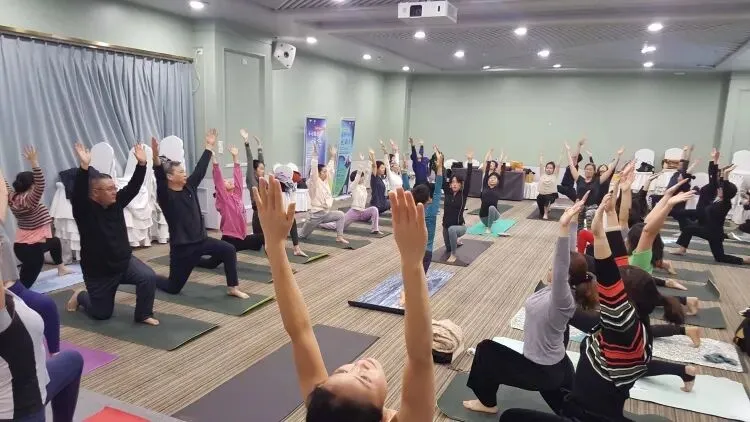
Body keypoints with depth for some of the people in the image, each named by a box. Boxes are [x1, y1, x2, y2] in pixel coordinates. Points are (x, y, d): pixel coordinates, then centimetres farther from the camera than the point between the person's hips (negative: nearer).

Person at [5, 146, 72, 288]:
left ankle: (61, 269, 53)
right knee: (25, 282, -8)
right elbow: (41, 184, -38)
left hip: (21, 244, 11)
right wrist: (34, 162, -40)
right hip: (32, 248, -11)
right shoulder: (29, 200, -24)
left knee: (55, 241, 37)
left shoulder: (12, 198, 0)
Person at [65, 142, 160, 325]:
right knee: (102, 314, 11)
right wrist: (84, 167, -49)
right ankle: (80, 297, 44)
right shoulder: (84, 210, -18)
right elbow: (78, 193, -37)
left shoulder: (116, 202, -3)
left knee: (148, 277, -24)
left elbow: (133, 187, -8)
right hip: (98, 272, -4)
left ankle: (143, 315, -4)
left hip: (125, 262, 4)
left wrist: (141, 163, -19)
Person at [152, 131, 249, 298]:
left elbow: (200, 168, 8)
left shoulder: (189, 187, 4)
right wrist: (156, 157, -50)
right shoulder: (165, 195, -15)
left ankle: (232, 288, 1)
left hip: (201, 240, 6)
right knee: (173, 288, 7)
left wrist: (209, 146, 10)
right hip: (181, 247, -6)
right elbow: (159, 178, -33)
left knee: (229, 250, -12)